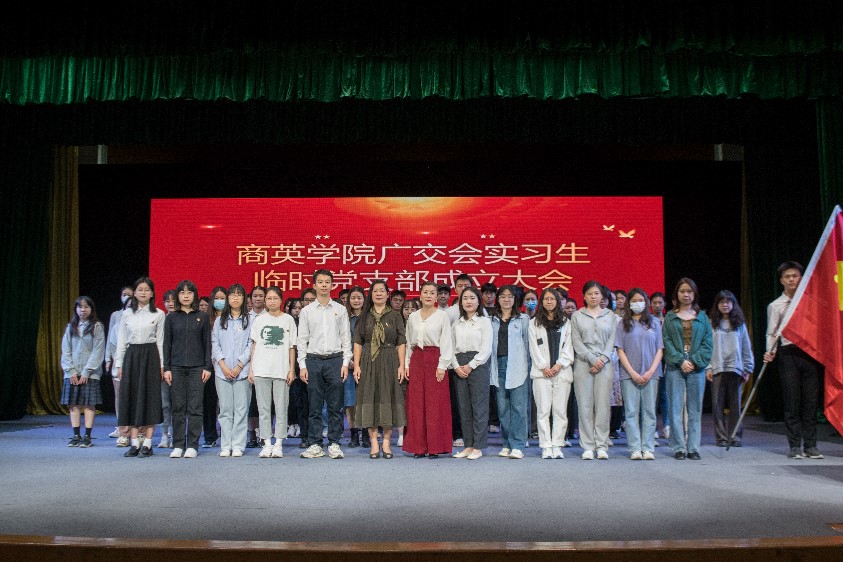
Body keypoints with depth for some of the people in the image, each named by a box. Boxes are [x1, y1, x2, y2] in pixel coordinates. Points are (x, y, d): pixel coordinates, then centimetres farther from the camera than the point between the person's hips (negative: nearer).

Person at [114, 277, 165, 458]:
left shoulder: (158, 314, 3)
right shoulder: (127, 314, 8)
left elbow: (160, 341, 3)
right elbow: (121, 341, 10)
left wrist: (161, 365, -2)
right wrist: (119, 364, 5)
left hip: (150, 356, -2)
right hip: (131, 356, 2)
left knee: (149, 398, -3)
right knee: (131, 398, 1)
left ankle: (147, 444, 2)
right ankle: (135, 443, 7)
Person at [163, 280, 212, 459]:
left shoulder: (202, 317, 6)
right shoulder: (171, 318, 8)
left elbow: (207, 343, 6)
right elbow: (167, 344, 8)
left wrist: (208, 367, -1)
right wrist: (166, 368, 1)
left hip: (197, 367, -1)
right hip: (176, 368, 1)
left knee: (195, 407, -2)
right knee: (178, 407, 2)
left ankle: (192, 445, 3)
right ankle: (178, 445, 9)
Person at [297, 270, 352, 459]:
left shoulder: (340, 310, 8)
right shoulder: (306, 311, 8)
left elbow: (346, 338, 7)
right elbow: (302, 339, 7)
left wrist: (345, 363, -1)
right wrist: (302, 365, -1)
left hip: (335, 360, 0)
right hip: (313, 360, 0)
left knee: (335, 406, 1)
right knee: (315, 406, 3)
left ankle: (334, 444, 8)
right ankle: (315, 445, 9)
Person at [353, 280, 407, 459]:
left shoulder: (395, 315, 5)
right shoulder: (364, 316, 9)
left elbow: (401, 343, 1)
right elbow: (358, 343, 6)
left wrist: (401, 365, -7)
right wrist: (356, 366, -2)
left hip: (389, 362, -1)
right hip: (368, 362, 1)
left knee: (388, 398, 1)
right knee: (369, 398, 0)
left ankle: (386, 442, 11)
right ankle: (373, 442, 6)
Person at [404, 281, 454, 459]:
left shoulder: (442, 316, 0)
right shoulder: (412, 317, 11)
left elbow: (446, 342, -3)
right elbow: (409, 343, 14)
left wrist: (442, 365, -10)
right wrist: (407, 364, 6)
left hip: (435, 359, -4)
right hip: (417, 359, 4)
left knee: (435, 404, -3)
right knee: (416, 404, 3)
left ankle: (435, 446, 5)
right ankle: (419, 446, 10)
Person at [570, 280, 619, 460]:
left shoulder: (610, 316, 13)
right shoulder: (577, 316, 10)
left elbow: (612, 340, 5)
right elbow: (576, 342, 2)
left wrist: (602, 359, -9)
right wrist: (592, 359, -9)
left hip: (605, 364, 1)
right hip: (583, 364, 0)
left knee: (603, 405, -3)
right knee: (585, 405, -2)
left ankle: (602, 445, 4)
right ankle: (587, 446, 3)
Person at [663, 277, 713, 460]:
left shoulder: (702, 317, 11)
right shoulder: (669, 318, 8)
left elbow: (707, 343, 4)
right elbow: (666, 342, 0)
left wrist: (695, 361, -9)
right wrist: (681, 361, -12)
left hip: (697, 368, 1)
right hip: (675, 368, -1)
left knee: (695, 410, 3)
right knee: (676, 409, -2)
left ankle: (693, 448, 8)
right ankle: (679, 448, 3)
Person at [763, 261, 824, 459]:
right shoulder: (775, 306, 8)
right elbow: (771, 333, 3)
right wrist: (770, 352, -14)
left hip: (810, 353, 1)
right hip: (789, 354, -1)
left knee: (810, 401, 2)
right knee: (792, 402, -1)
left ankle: (810, 446, 8)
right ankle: (795, 446, 5)